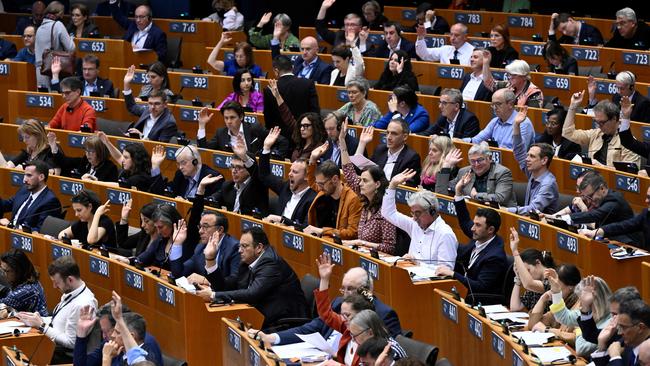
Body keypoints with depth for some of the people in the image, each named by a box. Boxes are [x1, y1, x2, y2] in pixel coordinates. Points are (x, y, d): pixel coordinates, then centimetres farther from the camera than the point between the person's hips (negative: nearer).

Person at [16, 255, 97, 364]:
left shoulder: (82, 305, -24)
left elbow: (70, 342, -19)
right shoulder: (69, 293, 3)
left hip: (66, 357, -9)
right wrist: (39, 319, 0)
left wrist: (42, 325, -14)